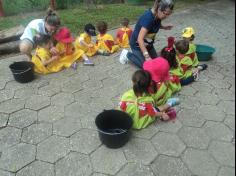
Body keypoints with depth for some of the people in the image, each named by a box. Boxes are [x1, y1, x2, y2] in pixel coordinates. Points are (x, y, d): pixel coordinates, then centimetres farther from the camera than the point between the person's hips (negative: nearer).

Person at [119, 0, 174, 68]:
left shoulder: (158, 16, -9)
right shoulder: (148, 18, -34)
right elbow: (140, 39, -41)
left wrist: (164, 27, -1)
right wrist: (147, 56, -46)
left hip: (148, 44, 8)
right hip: (137, 44, -8)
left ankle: (137, 54, 26)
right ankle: (127, 55, 11)